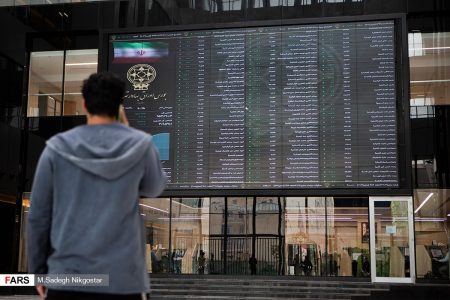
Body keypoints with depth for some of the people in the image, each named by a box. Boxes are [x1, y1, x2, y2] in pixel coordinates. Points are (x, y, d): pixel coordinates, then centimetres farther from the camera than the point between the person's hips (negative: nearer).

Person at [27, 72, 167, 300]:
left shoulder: (57, 148, -2)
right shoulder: (140, 145, -3)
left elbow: (38, 215, 2)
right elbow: (154, 188, 17)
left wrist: (37, 270, 14)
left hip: (66, 275, 0)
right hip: (123, 278, 0)